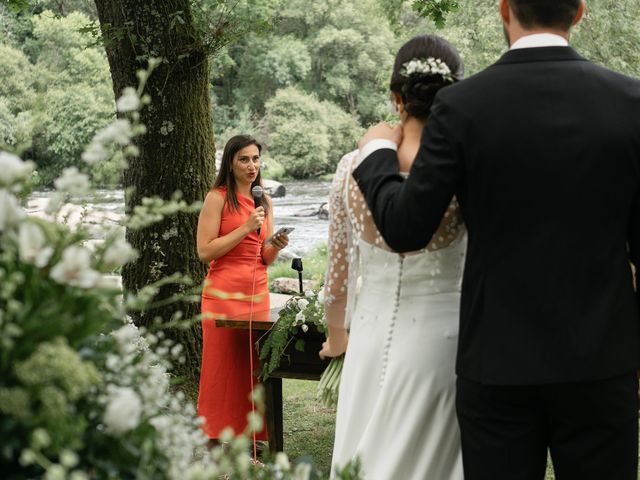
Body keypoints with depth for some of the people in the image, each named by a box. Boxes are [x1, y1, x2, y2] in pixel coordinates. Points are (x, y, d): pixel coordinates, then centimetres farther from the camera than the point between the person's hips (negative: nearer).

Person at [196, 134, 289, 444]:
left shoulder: (264, 201, 16)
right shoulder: (218, 198, -3)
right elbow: (205, 251, -10)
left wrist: (277, 246, -4)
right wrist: (246, 228, -14)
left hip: (257, 294, 6)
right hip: (223, 294, -5)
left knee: (254, 369, 4)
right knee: (223, 369, -3)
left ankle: (250, 439, 11)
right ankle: (216, 443, 3)